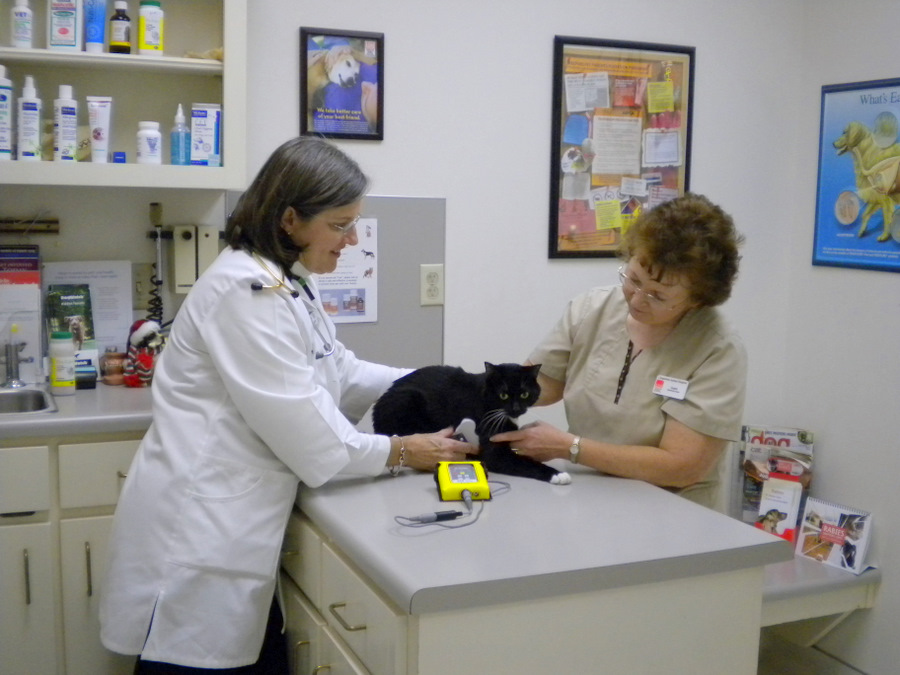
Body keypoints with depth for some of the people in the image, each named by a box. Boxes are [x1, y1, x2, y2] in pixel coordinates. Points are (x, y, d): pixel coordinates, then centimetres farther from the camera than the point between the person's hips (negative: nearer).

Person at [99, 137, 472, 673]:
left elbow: (338, 373, 15)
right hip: (199, 528, -10)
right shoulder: (246, 292, -22)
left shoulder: (288, 283, 11)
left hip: (232, 523, 10)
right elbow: (303, 428, -22)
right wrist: (400, 452, -11)